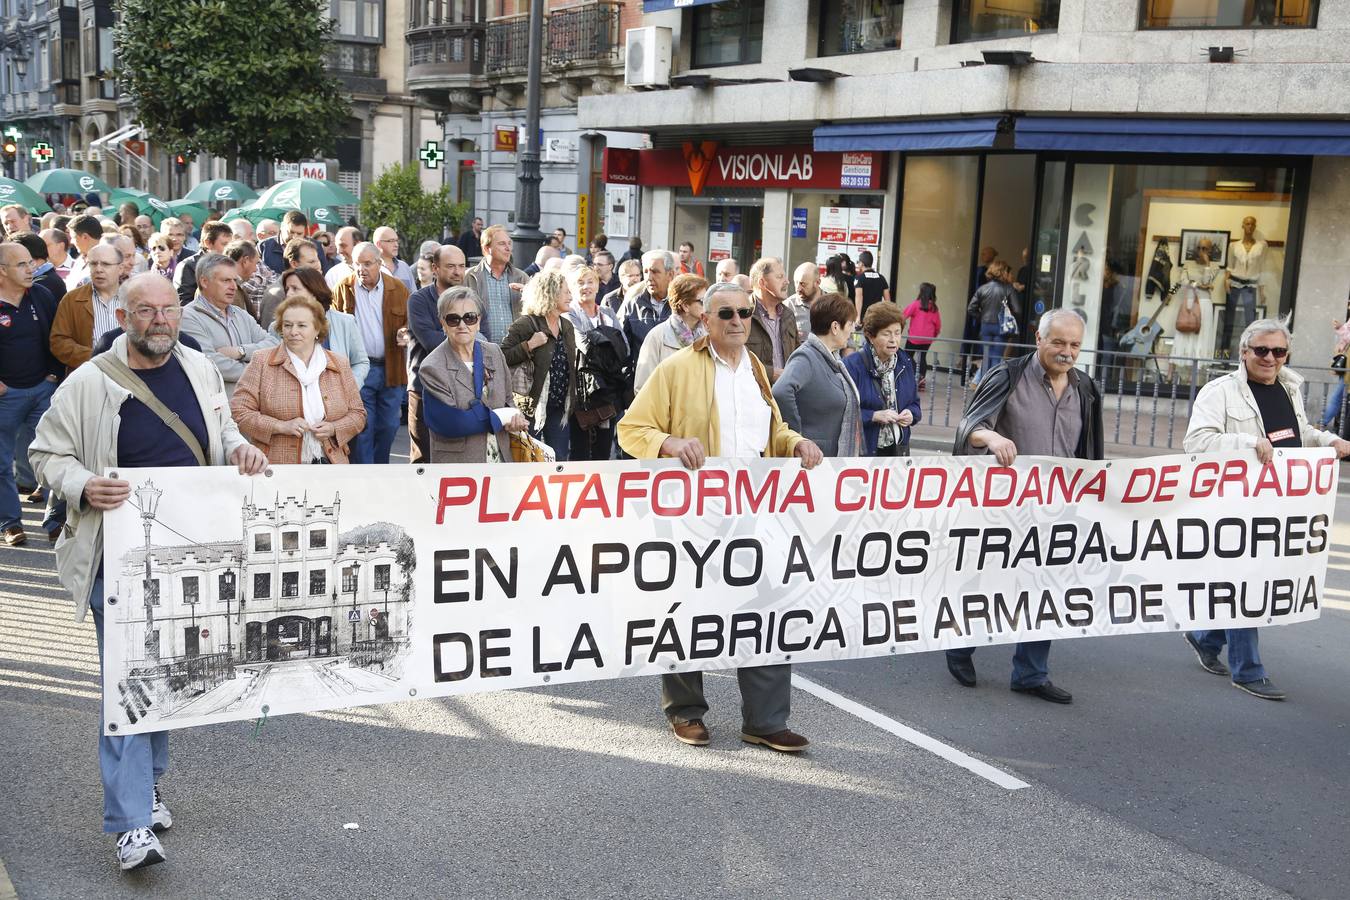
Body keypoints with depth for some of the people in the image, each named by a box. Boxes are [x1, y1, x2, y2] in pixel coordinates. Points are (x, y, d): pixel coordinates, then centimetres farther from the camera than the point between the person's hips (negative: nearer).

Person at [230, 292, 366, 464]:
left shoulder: (339, 365, 11)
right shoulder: (262, 363, 4)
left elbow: (357, 413, 14)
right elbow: (238, 412, 0)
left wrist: (334, 429, -5)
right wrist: (281, 426, -11)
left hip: (330, 462, 2)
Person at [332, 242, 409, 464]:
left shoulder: (398, 288, 4)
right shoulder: (343, 288, 2)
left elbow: (410, 323, 10)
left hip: (392, 368, 2)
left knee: (388, 426, 10)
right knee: (363, 427, -3)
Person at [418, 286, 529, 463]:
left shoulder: (494, 352, 7)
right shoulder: (432, 368, -11)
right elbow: (449, 423, -18)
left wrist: (513, 420, -9)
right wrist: (500, 417, -12)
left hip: (501, 456, 5)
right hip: (457, 461, -5)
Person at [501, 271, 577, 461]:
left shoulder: (567, 326, 12)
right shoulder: (526, 324, -10)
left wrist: (572, 402, 17)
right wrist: (530, 345, -24)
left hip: (560, 409, 6)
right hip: (532, 408, -6)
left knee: (560, 460, 6)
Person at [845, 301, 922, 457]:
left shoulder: (905, 363, 8)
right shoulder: (853, 365, -13)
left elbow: (914, 402, 18)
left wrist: (911, 414, -3)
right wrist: (874, 416, -23)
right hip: (863, 450, -5)